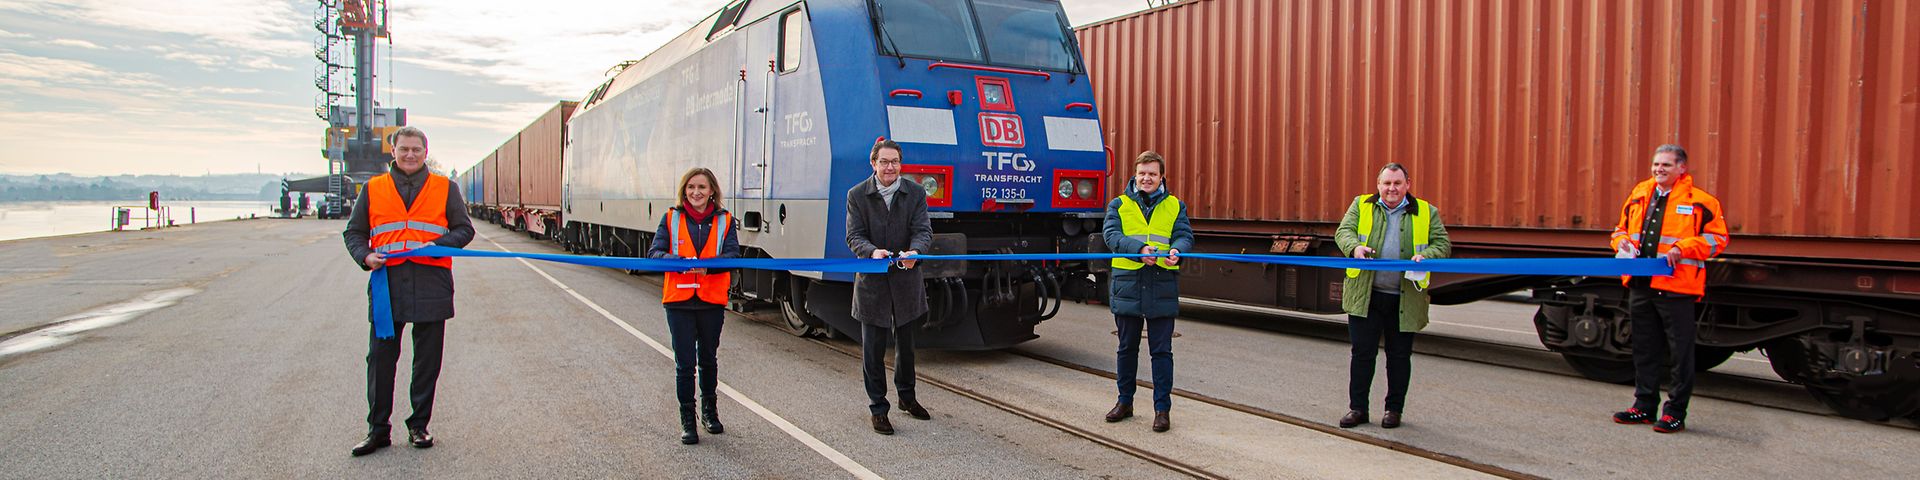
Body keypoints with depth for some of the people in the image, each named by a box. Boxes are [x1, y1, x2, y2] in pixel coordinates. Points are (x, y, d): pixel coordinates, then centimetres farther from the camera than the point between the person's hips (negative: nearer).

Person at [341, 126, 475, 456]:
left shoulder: (445, 188, 8)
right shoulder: (373, 189, 11)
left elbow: (464, 230, 6)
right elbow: (354, 232, 15)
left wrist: (437, 246, -12)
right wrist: (365, 256, -5)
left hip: (431, 283, -1)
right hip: (386, 282, 1)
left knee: (427, 360, 6)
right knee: (380, 357, 1)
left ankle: (419, 426, 19)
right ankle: (377, 429, 12)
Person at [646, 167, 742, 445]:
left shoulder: (724, 221, 0)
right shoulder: (671, 219, 0)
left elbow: (732, 256, -11)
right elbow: (654, 253, -7)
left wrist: (707, 266, -30)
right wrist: (682, 261, -26)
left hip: (712, 301, 1)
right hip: (679, 301, -1)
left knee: (708, 359, 18)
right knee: (684, 363, 1)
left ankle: (709, 411, 37)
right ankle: (687, 420, 15)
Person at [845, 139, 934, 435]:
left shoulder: (915, 193, 1)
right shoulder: (857, 195, -2)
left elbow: (924, 230, -9)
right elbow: (854, 236, -8)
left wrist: (914, 251, -32)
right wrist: (873, 251, -30)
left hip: (906, 280, 2)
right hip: (871, 282, -2)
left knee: (905, 344, 16)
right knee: (873, 349, 3)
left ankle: (907, 397, 36)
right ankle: (878, 409, 14)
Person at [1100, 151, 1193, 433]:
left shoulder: (1175, 206, 9)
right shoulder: (1119, 205, 6)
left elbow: (1185, 236, -1)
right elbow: (1112, 235, -9)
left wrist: (1175, 250, -25)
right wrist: (1140, 249, -27)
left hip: (1163, 286, 0)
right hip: (1127, 285, 0)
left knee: (1161, 351, 2)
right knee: (1127, 348, 13)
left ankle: (1162, 408, 11)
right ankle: (1125, 402, 27)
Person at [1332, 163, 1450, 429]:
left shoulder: (1427, 212, 9)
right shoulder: (1361, 205, 8)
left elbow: (1443, 244, 6)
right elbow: (1343, 232, 0)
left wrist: (1425, 255, -16)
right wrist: (1355, 247, -23)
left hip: (1405, 299, 1)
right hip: (1365, 296, 0)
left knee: (1399, 356, 9)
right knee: (1362, 352, 1)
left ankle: (1394, 409, 21)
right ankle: (1357, 408, 11)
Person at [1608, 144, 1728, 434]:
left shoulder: (1700, 201, -3)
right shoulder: (1639, 195, 12)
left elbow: (1718, 238, -5)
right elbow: (1622, 227, 23)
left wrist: (1683, 248, -17)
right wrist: (1622, 242, 3)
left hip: (1676, 289, -5)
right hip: (1640, 286, 6)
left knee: (1680, 353, 1)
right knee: (1645, 350, 14)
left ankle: (1676, 413, 10)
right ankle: (1644, 407, 24)